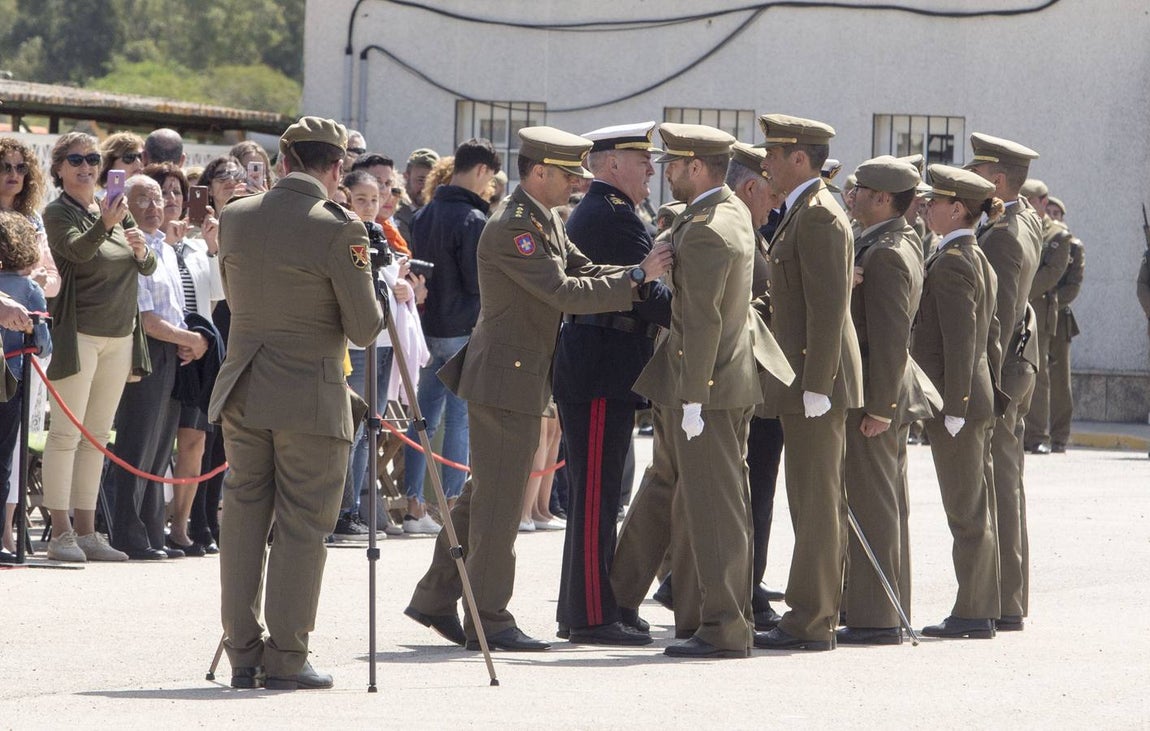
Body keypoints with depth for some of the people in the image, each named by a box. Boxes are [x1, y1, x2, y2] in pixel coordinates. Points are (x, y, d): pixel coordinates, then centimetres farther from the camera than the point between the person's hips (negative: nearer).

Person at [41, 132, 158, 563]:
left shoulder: (116, 210, 13)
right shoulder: (58, 212, -5)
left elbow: (148, 269, 12)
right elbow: (77, 250, -24)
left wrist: (142, 251, -10)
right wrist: (105, 225, -42)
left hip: (119, 334, 7)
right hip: (79, 332, -7)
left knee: (97, 436, 9)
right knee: (67, 432, -8)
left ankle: (86, 531, 13)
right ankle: (60, 533, -8)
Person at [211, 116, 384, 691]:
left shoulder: (235, 217, 4)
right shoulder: (337, 230, -13)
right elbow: (363, 329, -10)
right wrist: (388, 293, 9)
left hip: (242, 394, 5)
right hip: (310, 397, -5)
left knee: (243, 519, 11)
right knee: (301, 526, 1)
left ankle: (243, 654, 13)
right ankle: (285, 659, 1)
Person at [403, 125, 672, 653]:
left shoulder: (545, 222, 12)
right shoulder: (513, 228, -20)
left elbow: (583, 272, 12)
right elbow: (565, 293, -25)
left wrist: (642, 272, -4)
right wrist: (637, 277, -20)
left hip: (519, 379, 10)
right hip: (505, 380, -10)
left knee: (484, 493, 15)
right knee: (499, 500, -4)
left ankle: (435, 598, 23)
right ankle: (489, 622, 1)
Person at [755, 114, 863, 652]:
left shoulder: (819, 217, -14)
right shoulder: (800, 214, 18)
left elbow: (829, 306, -21)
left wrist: (815, 385, -23)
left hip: (816, 381, -11)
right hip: (805, 381, 11)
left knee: (816, 501, -8)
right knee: (812, 501, 12)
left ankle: (810, 622, -6)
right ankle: (815, 614, 16)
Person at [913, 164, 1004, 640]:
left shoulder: (950, 264, -15)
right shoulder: (979, 259, 14)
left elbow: (960, 341, -19)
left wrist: (953, 408, -19)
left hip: (956, 399, -10)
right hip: (978, 399, 10)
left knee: (965, 512, -5)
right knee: (974, 510, 12)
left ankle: (972, 613, -2)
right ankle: (980, 608, 16)